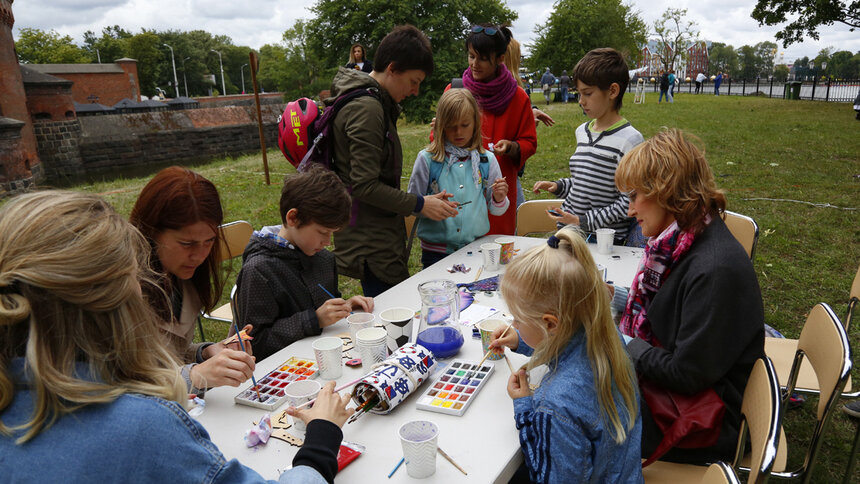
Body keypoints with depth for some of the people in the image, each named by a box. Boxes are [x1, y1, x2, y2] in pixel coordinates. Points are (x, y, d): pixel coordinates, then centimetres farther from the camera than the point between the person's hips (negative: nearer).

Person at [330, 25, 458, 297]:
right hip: (372, 246, -10)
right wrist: (419, 205, -16)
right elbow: (365, 186, -22)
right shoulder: (366, 108, -18)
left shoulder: (374, 104, 15)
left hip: (380, 240, 10)